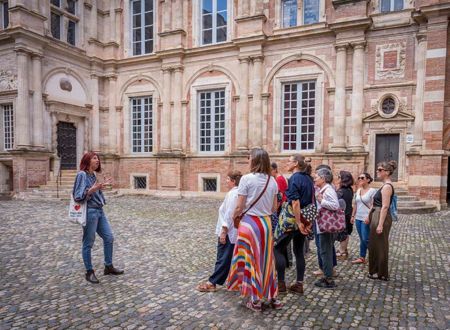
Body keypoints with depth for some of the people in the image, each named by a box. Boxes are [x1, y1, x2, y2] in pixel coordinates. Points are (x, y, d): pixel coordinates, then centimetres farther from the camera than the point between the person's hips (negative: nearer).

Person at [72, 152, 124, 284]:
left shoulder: (93, 175, 11)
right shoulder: (82, 175, -12)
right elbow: (78, 196, -18)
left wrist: (102, 186, 12)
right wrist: (91, 190, -30)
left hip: (99, 211, 9)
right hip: (89, 212, -9)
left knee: (109, 238, 11)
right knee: (88, 243, 4)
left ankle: (108, 267, 24)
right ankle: (89, 272, 18)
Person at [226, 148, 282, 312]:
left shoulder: (246, 178, -14)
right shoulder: (272, 181, 3)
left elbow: (239, 207, -11)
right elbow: (274, 208, 9)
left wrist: (233, 217, 8)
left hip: (249, 223, -5)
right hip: (266, 223, 5)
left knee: (250, 260, 8)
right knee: (266, 259, 17)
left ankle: (255, 300, 18)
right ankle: (272, 297, 27)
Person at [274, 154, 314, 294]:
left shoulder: (294, 178, -15)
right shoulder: (308, 179, 10)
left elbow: (295, 203, -22)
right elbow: (312, 201, 15)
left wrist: (299, 223, -22)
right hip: (305, 219, 8)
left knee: (278, 248, 3)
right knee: (299, 251, 13)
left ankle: (280, 283, 7)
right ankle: (299, 284, 18)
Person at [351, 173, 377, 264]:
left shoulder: (372, 191, -10)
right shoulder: (358, 190, 11)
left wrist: (369, 217, -21)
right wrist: (353, 216, 14)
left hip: (366, 219, -7)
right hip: (358, 218, 7)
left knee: (366, 239, -5)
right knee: (362, 239, 13)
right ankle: (362, 258, 20)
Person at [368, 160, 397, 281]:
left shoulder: (387, 186, -17)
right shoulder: (385, 186, 14)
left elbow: (385, 207, -22)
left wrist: (380, 224, -23)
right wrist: (370, 217, 21)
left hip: (381, 218, -10)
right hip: (377, 217, 10)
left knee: (380, 246, 1)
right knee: (374, 245, 17)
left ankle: (382, 274, 14)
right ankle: (376, 271, 29)